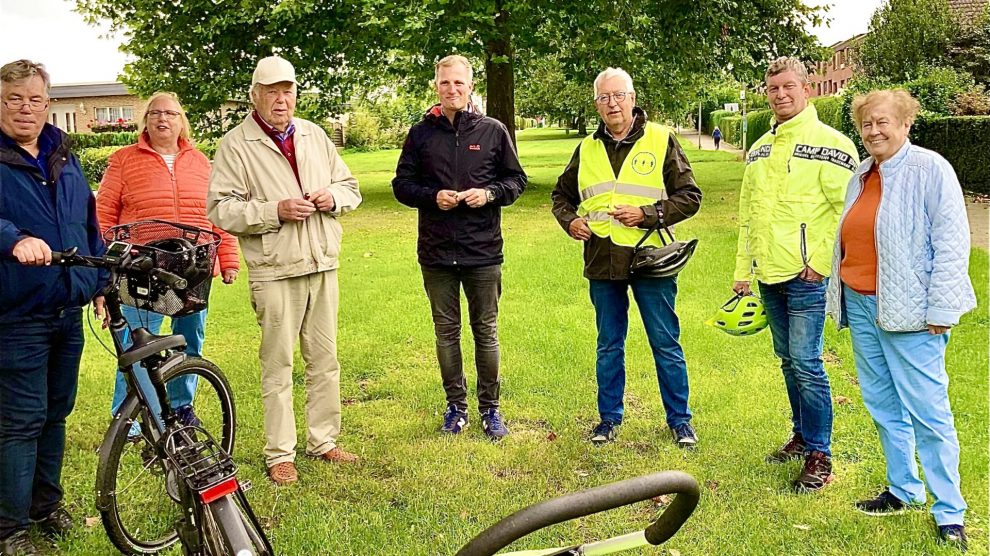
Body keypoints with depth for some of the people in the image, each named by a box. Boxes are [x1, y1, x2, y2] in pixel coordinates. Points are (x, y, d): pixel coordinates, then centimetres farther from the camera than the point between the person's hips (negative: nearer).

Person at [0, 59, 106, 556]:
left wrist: (101, 282, 19)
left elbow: (90, 225, 20)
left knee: (56, 412, 16)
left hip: (69, 311, 7)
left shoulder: (65, 160, 14)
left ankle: (47, 503, 33)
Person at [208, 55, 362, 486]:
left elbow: (350, 187, 18)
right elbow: (220, 209, -10)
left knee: (324, 360, 12)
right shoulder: (236, 145, -4)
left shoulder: (314, 135, 12)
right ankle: (280, 454, 12)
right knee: (278, 365, 1)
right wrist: (273, 211, -19)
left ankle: (323, 440, 26)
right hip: (275, 272, -5)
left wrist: (332, 197, -5)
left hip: (322, 266, 5)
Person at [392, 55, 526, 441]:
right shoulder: (421, 133, 5)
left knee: (486, 331, 7)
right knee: (446, 331, 10)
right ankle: (456, 406, 24)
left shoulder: (493, 131, 2)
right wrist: (432, 197, -11)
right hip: (436, 251, 1)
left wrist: (489, 194, -12)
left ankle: (490, 408, 20)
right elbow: (402, 185, 8)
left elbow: (516, 179, 8)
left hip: (483, 251, -1)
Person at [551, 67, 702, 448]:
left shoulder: (661, 140, -1)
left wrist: (646, 214, -15)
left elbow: (690, 196, -3)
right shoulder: (587, 149, 10)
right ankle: (609, 417, 27)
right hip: (602, 263, 3)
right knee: (609, 347, 13)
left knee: (666, 345, 5)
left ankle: (679, 419, 20)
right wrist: (569, 220, 2)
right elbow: (561, 195, 23)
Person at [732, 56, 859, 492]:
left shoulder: (829, 143, -8)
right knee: (788, 362, 16)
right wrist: (743, 270, 16)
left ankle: (820, 456, 5)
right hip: (769, 277, 7)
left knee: (806, 365, -6)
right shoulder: (760, 149, 15)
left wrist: (821, 261, -16)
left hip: (807, 277, -7)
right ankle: (802, 436, 30)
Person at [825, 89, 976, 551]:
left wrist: (941, 310, -15)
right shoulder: (862, 173, 13)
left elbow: (952, 242, -12)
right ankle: (903, 490, 28)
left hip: (908, 312, -7)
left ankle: (950, 512, 8)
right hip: (860, 305, 7)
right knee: (882, 404, 14)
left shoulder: (930, 169, -9)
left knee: (928, 411, -3)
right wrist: (840, 296, 18)